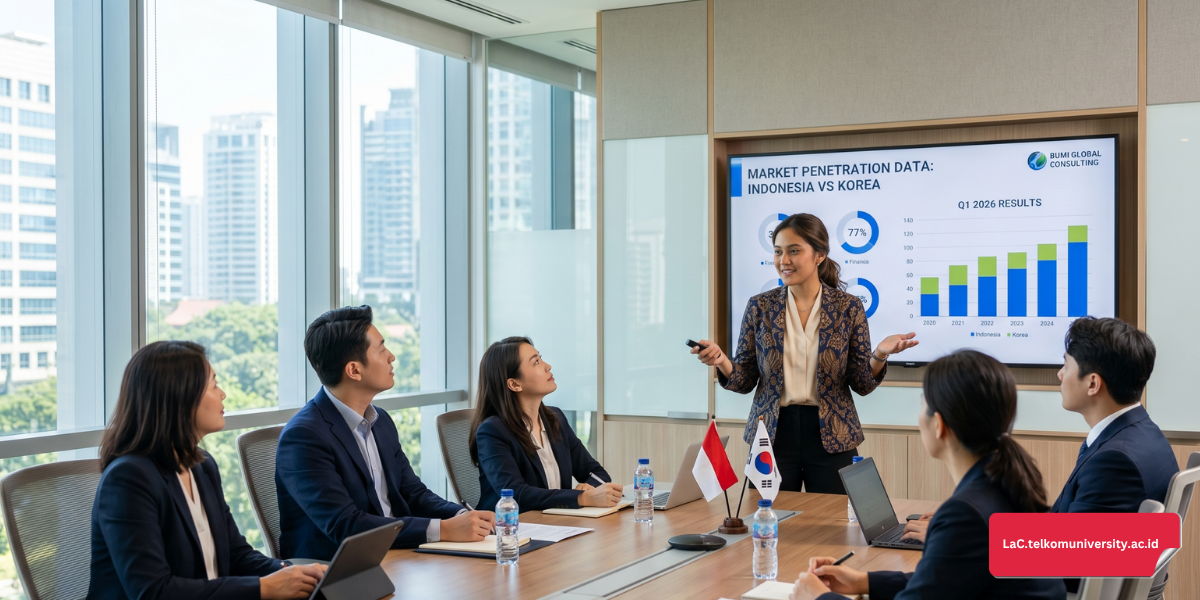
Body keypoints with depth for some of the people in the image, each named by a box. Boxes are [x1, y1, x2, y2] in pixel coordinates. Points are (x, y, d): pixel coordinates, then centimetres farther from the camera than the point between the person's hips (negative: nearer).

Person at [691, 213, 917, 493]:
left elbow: (862, 384, -1)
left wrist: (879, 355, -20)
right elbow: (745, 381, 2)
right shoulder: (760, 307, 0)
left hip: (830, 438, -1)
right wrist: (721, 362, -18)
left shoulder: (848, 308, -2)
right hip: (772, 436, 1)